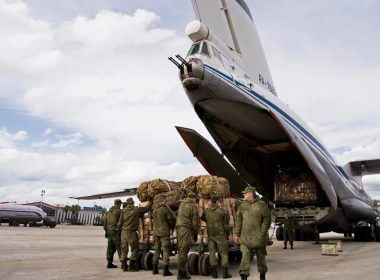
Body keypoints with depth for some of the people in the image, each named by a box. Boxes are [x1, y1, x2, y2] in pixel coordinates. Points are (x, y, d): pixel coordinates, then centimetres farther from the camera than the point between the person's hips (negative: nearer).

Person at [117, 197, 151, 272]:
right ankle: (132, 266, 4)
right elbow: (147, 208, 4)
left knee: (124, 249, 11)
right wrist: (150, 203, 24)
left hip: (124, 232, 4)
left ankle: (124, 266, 15)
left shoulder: (124, 211, 3)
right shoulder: (137, 210, -5)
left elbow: (120, 223, 1)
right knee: (134, 249, 6)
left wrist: (119, 229, 17)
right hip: (131, 232, -4)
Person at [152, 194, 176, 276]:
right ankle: (165, 271, -2)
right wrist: (172, 226, 11)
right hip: (164, 232, -6)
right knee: (166, 250, 0)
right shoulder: (165, 209, -13)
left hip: (156, 232, 6)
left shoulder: (154, 209, 4)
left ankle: (155, 269, 21)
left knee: (157, 249, 15)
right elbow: (172, 219, -8)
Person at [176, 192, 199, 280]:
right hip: (187, 230, -7)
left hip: (179, 228, 7)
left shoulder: (182, 204, 15)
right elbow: (195, 222, -5)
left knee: (181, 250, 10)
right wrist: (196, 234, 3)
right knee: (184, 251, -7)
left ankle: (183, 271, 15)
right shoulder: (194, 207, -3)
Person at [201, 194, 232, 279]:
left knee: (212, 252, 9)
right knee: (224, 253, 5)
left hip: (210, 235, 3)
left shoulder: (206, 211, 1)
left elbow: (202, 219, 22)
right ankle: (225, 272, 3)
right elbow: (226, 224, -4)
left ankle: (214, 272, 7)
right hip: (220, 234, -3)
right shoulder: (222, 211, -9)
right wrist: (227, 234, 9)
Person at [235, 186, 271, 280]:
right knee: (245, 255, -9)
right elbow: (238, 220, 10)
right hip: (245, 236, 2)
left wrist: (263, 233, -12)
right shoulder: (242, 205, 6)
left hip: (258, 236, -2)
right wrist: (238, 234, 8)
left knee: (260, 255, 12)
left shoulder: (262, 205, -5)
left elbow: (267, 220, -6)